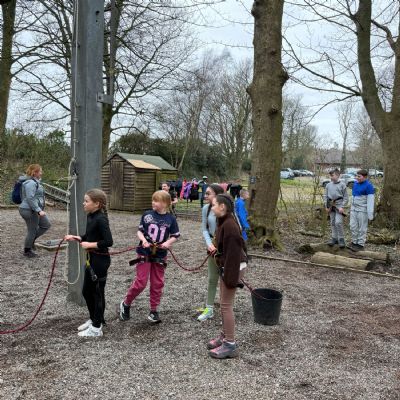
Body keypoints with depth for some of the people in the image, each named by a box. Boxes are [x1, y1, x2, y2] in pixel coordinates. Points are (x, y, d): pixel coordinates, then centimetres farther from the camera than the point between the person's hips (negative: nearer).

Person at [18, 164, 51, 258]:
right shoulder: (30, 183, -20)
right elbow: (30, 198, -26)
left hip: (35, 210, 10)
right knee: (32, 231, 2)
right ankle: (27, 251, 19)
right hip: (29, 211, -10)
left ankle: (31, 240, 25)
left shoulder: (35, 181, 12)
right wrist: (39, 210, -27)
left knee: (46, 225, 15)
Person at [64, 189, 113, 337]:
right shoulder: (90, 216, 6)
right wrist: (76, 238, 4)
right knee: (86, 291, 19)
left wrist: (90, 245, -20)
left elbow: (108, 241, -26)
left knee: (98, 292, 4)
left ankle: (97, 328, 17)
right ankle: (93, 319, 38)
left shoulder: (101, 219, -21)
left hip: (100, 260, -9)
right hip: (91, 258, 9)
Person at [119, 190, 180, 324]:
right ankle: (126, 303, 22)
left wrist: (168, 242, -16)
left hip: (160, 255, 2)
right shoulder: (147, 215, -4)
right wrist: (143, 240, -17)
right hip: (144, 253, -1)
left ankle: (153, 311, 23)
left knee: (157, 283, 9)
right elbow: (140, 231, 2)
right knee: (141, 282, -1)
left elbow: (175, 236, 3)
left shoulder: (170, 219, -3)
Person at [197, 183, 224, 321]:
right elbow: (204, 229, 0)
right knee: (212, 279, 14)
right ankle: (209, 309, 27)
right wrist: (209, 244, -17)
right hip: (213, 246, 5)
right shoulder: (206, 209, -5)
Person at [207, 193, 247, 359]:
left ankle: (230, 345, 8)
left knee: (226, 305, -2)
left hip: (233, 268, -10)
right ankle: (225, 335, 31)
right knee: (224, 303, 18)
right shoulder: (224, 222, 6)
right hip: (226, 266, 10)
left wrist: (231, 276, -24)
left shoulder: (229, 225, -24)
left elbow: (234, 252, -25)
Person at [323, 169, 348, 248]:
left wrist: (342, 207, -10)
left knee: (338, 222, -14)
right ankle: (334, 238, 20)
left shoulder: (342, 185, -3)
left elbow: (346, 197, -2)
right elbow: (325, 196, 12)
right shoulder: (328, 185, 7)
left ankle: (341, 239, -1)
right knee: (332, 223, 10)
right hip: (331, 205, 4)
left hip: (339, 205, -4)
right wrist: (326, 206, 4)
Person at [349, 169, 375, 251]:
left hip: (363, 210, -7)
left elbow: (370, 200, -17)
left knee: (362, 228, 2)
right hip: (354, 209, 7)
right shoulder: (355, 183, 6)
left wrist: (370, 214, -18)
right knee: (353, 226, 8)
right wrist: (351, 206, 20)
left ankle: (360, 245, 9)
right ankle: (354, 242, 20)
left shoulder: (368, 186, -15)